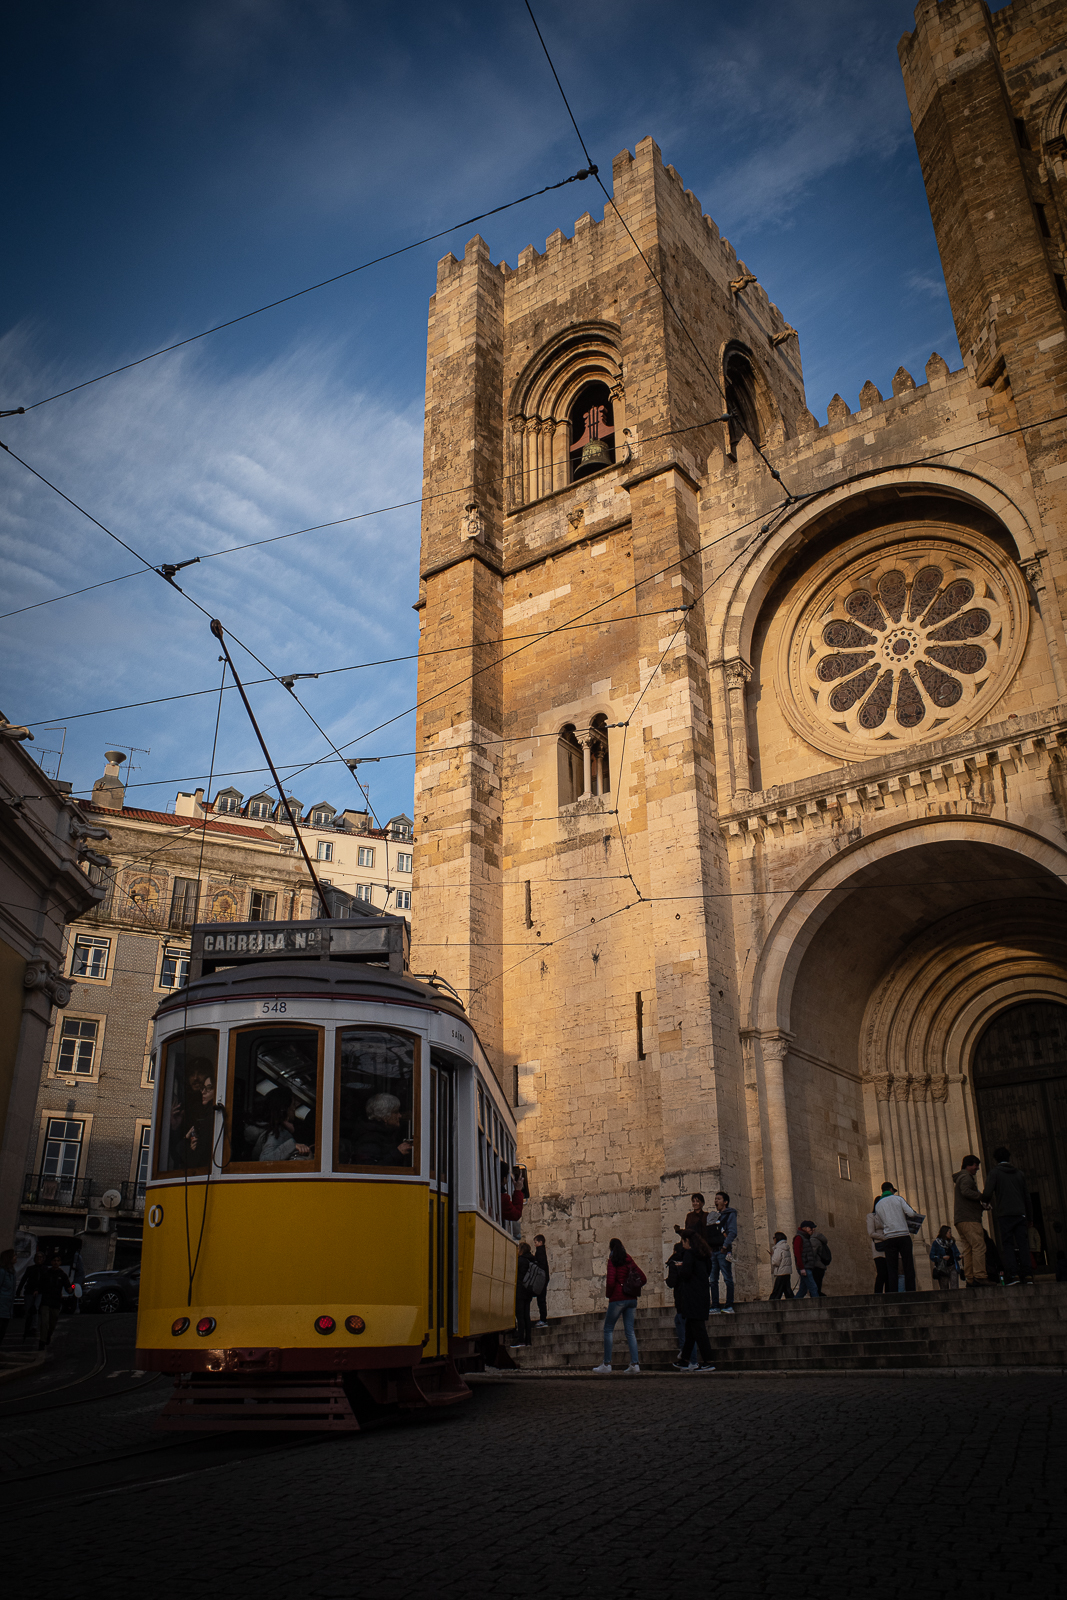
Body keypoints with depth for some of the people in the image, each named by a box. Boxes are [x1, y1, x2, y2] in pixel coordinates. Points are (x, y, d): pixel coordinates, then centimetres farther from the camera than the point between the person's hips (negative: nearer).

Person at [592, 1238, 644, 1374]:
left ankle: (606, 1363, 2)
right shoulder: (629, 1260, 11)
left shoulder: (612, 1261, -5)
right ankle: (635, 1363, 2)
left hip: (617, 1298, -6)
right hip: (631, 1299, 6)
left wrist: (608, 1293, 0)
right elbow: (643, 1279, 9)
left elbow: (611, 1281, -16)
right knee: (630, 1331, 8)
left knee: (608, 1329, 4)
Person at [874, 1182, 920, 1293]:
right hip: (904, 1235, -2)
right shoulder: (898, 1198, 6)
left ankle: (893, 1293, -7)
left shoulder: (878, 1205, 13)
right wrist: (917, 1214, 18)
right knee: (908, 1267, 2)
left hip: (889, 1238, 2)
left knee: (892, 1268, 2)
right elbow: (910, 1213, -3)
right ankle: (911, 1291, -6)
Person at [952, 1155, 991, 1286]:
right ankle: (980, 1276, -21)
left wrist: (981, 1205, 20)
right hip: (969, 1219, -10)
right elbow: (965, 1191, -23)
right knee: (978, 1246, -14)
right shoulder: (966, 1177, -4)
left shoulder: (960, 1178, 29)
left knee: (968, 1249, 5)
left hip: (959, 1220, 10)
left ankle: (970, 1280, 1)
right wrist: (981, 1196, -14)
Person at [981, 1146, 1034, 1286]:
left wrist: (983, 1197, 15)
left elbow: (987, 1193, -9)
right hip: (1020, 1213, 4)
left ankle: (1013, 1274, -13)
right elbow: (1027, 1197, 18)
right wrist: (1028, 1217, 25)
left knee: (1007, 1244, -3)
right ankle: (1027, 1274, -5)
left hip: (1005, 1214, -4)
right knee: (1022, 1243, 3)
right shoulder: (1018, 1173, 15)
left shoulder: (995, 1172, 1)